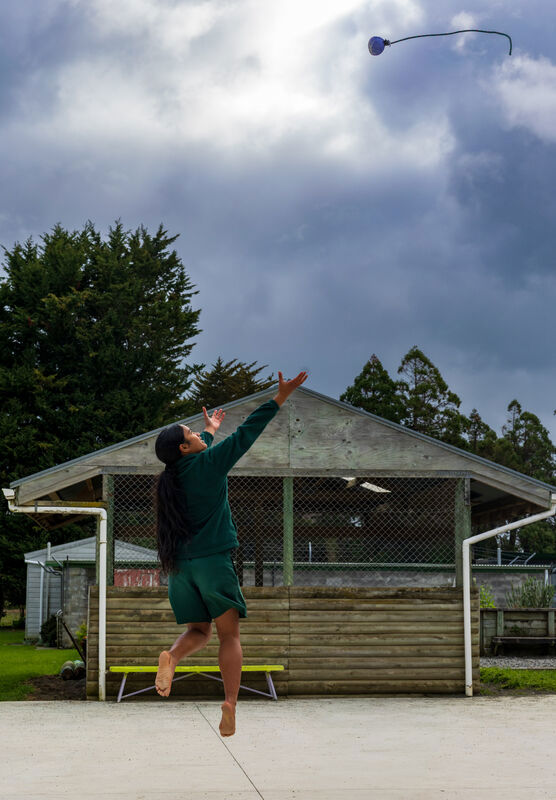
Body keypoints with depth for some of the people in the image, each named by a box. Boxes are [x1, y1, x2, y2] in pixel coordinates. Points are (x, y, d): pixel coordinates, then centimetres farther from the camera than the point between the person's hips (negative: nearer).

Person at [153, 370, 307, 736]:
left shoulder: (174, 474, 11)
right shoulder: (208, 464, -7)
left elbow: (198, 455, 34)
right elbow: (246, 433, -8)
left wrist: (210, 431, 52)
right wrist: (281, 398, -5)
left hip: (180, 565, 5)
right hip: (213, 560, -5)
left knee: (198, 631, 17)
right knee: (229, 635, 2)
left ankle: (172, 657, -16)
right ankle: (230, 705, -9)